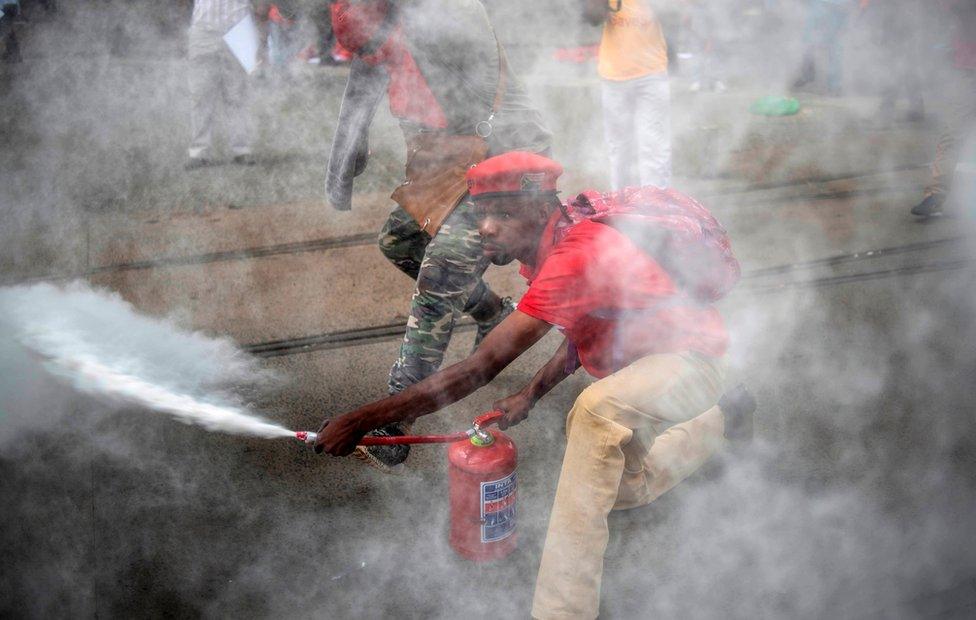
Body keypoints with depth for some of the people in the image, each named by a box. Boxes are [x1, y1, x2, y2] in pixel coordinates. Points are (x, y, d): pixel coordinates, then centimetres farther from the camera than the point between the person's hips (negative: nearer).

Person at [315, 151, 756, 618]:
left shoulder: (573, 256, -36)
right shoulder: (548, 246, -6)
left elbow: (479, 370, -39)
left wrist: (360, 421, -37)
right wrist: (529, 395, -2)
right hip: (638, 360, 10)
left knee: (598, 409, -41)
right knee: (622, 489, 25)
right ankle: (722, 416, 42)